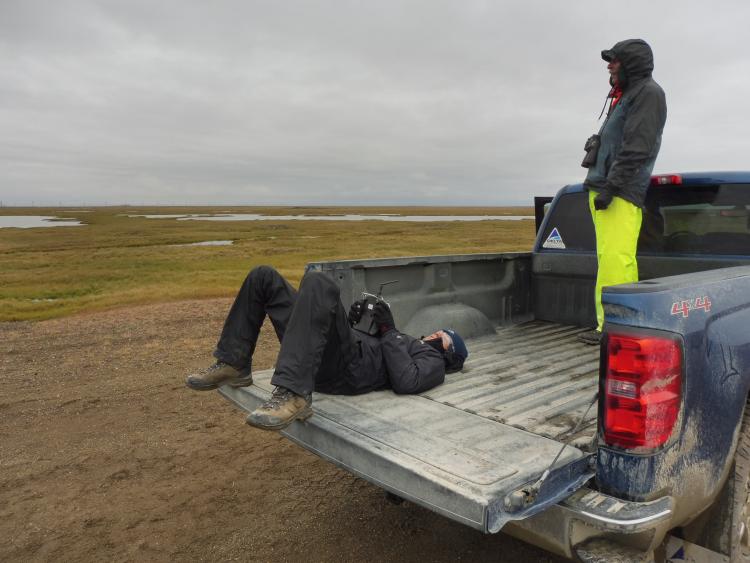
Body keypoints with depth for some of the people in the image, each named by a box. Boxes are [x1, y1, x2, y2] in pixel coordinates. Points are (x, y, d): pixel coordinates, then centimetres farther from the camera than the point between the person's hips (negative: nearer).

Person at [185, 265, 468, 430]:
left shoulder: (434, 362, 14)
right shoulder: (403, 343, 39)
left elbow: (406, 381, -11)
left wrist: (389, 331, -5)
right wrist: (352, 320, 16)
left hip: (346, 370, -8)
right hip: (321, 360, 8)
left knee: (317, 282, -35)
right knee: (264, 276, 4)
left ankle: (293, 395, -41)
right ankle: (234, 365, 1)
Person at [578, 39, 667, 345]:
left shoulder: (649, 92, -2)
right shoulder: (624, 96, 26)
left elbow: (636, 148, -13)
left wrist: (611, 186, -19)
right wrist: (599, 184, 17)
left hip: (621, 193, -10)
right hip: (605, 190, 10)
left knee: (615, 259, -15)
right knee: (608, 259, 7)